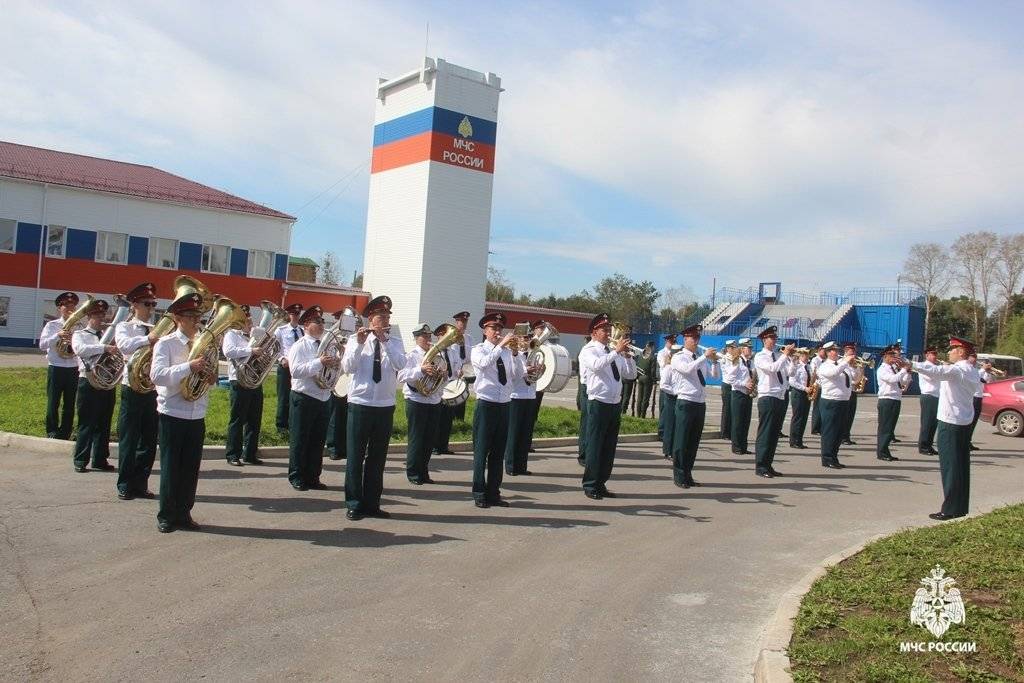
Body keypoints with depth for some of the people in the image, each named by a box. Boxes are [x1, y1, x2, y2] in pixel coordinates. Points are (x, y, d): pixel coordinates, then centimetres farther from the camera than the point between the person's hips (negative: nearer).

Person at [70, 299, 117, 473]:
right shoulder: (80, 335, 2)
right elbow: (80, 349, -21)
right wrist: (105, 347, -31)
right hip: (89, 382, -5)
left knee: (104, 424, 9)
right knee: (87, 424, -2)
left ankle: (100, 459, 17)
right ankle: (80, 460, 6)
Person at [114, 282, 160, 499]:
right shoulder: (125, 327, 0)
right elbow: (124, 344, -23)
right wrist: (147, 339, -40)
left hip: (153, 390, 4)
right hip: (133, 388, -4)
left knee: (149, 439, 8)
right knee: (129, 439, 1)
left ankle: (141, 483, 19)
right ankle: (125, 485, 11)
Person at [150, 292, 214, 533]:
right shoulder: (165, 344, -6)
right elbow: (157, 375, -20)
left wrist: (212, 377, -6)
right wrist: (189, 367, -30)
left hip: (197, 416, 4)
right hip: (173, 414, -4)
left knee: (191, 468, 9)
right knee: (171, 467, 4)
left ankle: (184, 513, 21)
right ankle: (166, 516, 16)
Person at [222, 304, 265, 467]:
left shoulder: (256, 335, 18)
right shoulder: (231, 334, -1)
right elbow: (229, 351, -20)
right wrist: (251, 351, -25)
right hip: (240, 381, -6)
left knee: (254, 421, 8)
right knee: (237, 420, -1)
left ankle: (249, 455, 16)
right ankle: (233, 455, 6)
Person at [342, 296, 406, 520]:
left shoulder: (395, 342, 6)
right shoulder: (356, 339, 1)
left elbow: (400, 364, -13)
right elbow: (348, 368, -12)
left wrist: (383, 340, -20)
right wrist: (360, 343, -23)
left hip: (386, 406, 2)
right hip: (360, 404, -2)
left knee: (378, 457, 8)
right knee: (356, 456, 1)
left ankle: (372, 503, 17)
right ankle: (353, 504, 10)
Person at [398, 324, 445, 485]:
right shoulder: (411, 355, -4)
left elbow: (442, 379, 18)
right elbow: (401, 377, -17)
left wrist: (440, 375, -4)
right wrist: (420, 369, -27)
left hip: (434, 402, 6)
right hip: (416, 401, -6)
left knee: (429, 439, 10)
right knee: (416, 439, -1)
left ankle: (423, 472, 21)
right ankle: (413, 473, 9)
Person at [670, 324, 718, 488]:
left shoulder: (701, 358, 16)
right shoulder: (678, 357, -3)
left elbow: (715, 375, 10)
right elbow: (687, 369, -23)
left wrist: (714, 360, -6)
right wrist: (705, 356, -23)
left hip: (700, 403, 6)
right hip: (685, 402, -6)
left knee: (694, 442, 10)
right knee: (681, 441, -4)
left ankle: (688, 475, 18)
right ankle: (679, 476, 3)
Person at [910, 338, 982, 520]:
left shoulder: (958, 370, -15)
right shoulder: (972, 371, 13)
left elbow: (938, 372, -33)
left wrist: (911, 365, -45)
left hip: (950, 423, -9)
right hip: (964, 422, 9)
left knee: (950, 466, -6)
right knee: (961, 466, 12)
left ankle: (951, 509, -4)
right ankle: (961, 507, 18)